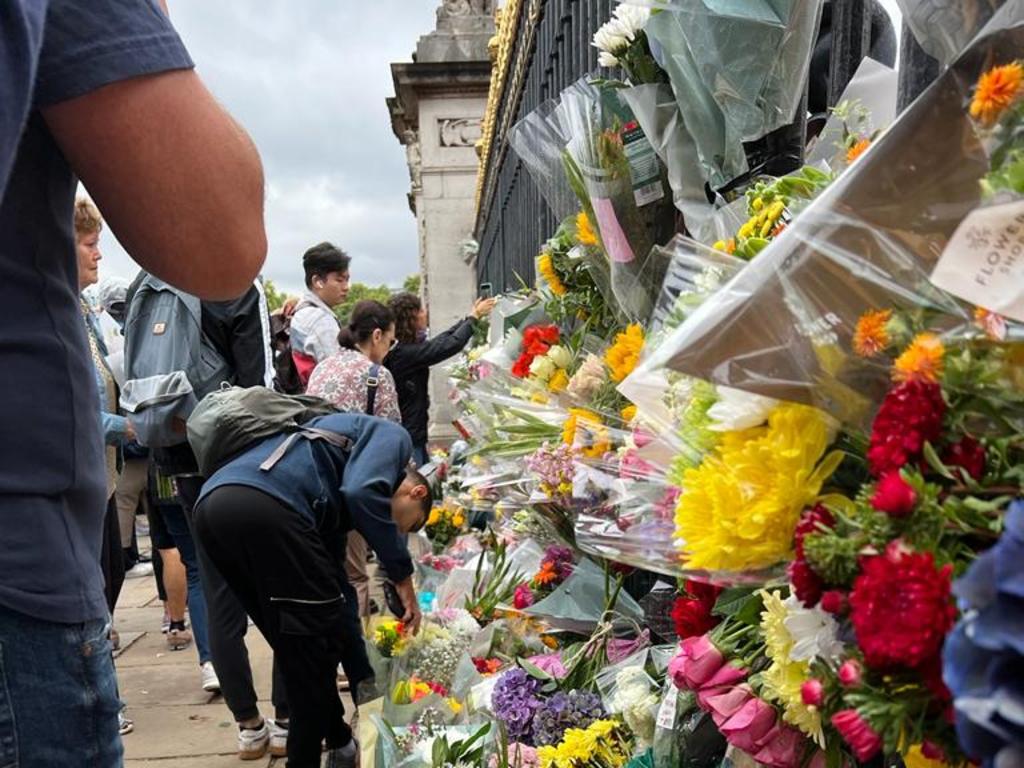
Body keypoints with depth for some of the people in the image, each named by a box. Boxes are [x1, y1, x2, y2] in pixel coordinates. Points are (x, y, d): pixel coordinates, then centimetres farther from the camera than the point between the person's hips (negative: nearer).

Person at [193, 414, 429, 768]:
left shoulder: (336, 502, 36)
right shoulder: (392, 437, 14)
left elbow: (332, 566, 37)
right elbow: (362, 492, -8)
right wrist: (403, 575, 3)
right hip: (265, 504, -10)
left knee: (296, 642, 23)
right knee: (318, 638, 7)